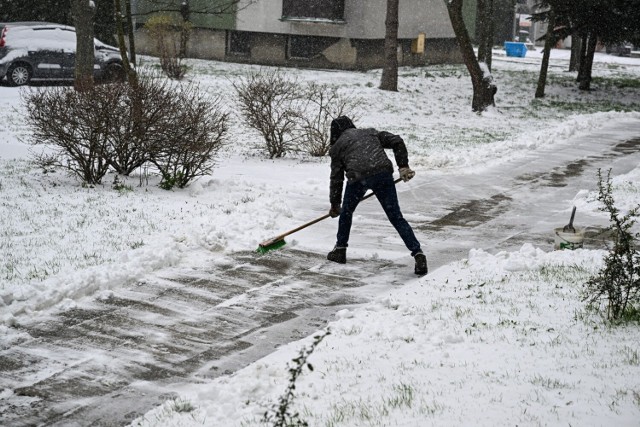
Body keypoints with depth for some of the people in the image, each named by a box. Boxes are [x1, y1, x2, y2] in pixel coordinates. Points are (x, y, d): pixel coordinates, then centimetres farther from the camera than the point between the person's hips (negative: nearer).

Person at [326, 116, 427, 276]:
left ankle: (340, 249, 33)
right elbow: (397, 141, 18)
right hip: (383, 173, 2)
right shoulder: (370, 132, 31)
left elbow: (336, 178, 21)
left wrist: (335, 204, 29)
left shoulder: (338, 146, 23)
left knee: (346, 212, 25)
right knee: (396, 216, 5)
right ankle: (418, 253, -5)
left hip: (358, 176, -2)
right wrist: (403, 166, 16)